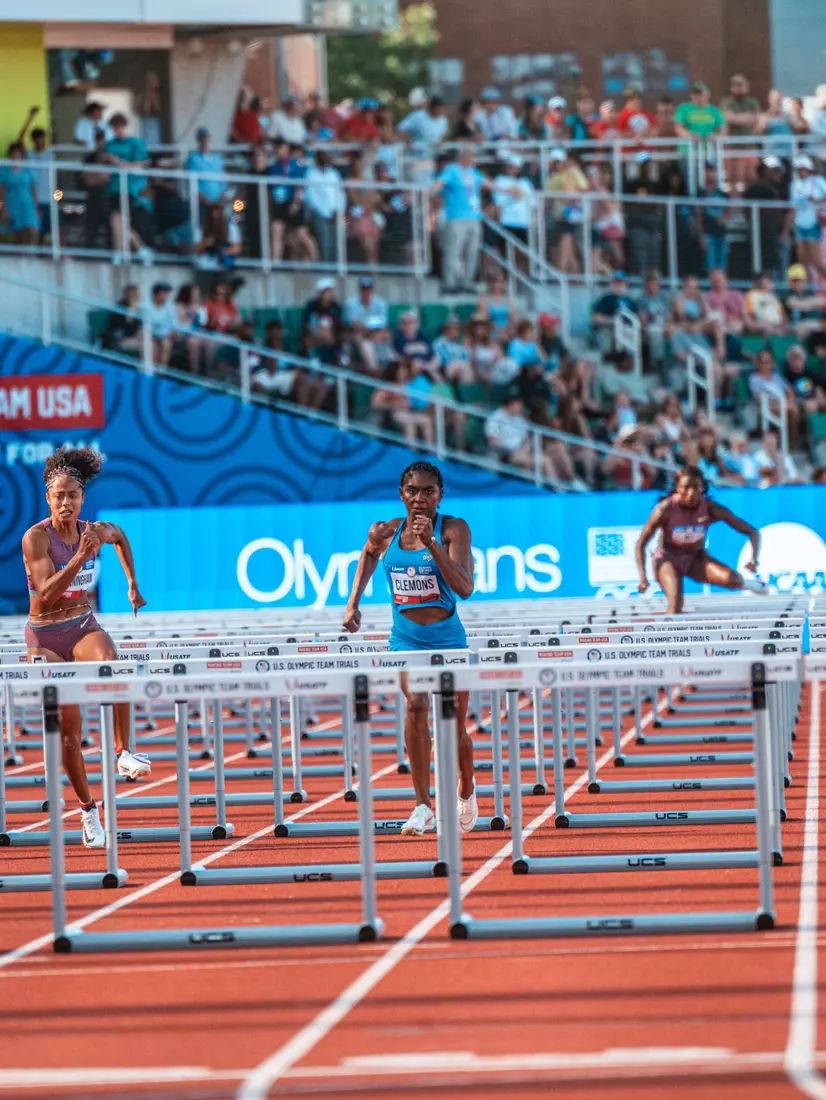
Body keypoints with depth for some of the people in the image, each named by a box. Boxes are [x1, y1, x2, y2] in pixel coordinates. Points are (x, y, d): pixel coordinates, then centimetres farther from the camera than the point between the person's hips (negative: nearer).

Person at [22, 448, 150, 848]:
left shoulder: (96, 531, -4)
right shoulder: (36, 537, -17)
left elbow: (121, 537, 22)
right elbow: (47, 593, -29)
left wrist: (133, 584, 23)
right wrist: (81, 556, -37)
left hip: (84, 627, 2)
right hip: (46, 636, -2)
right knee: (68, 731, -1)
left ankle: (124, 754, -29)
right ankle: (88, 811, 14)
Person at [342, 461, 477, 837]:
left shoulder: (453, 529, -9)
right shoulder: (385, 532, -1)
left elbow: (464, 588, -21)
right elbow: (368, 554, 24)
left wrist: (432, 544, -29)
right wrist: (353, 603, 16)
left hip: (447, 637, -1)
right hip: (406, 638, 1)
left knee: (454, 728, 7)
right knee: (416, 704, -25)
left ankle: (467, 792, 39)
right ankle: (424, 807, -24)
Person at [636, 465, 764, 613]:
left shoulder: (711, 509, -22)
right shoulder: (665, 510, -25)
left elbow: (752, 532, -16)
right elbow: (641, 544, -15)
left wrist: (754, 560, -32)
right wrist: (643, 577, -25)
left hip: (696, 558, 1)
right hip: (668, 558, -1)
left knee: (730, 579, -23)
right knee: (675, 604, -26)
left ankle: (745, 583, 11)